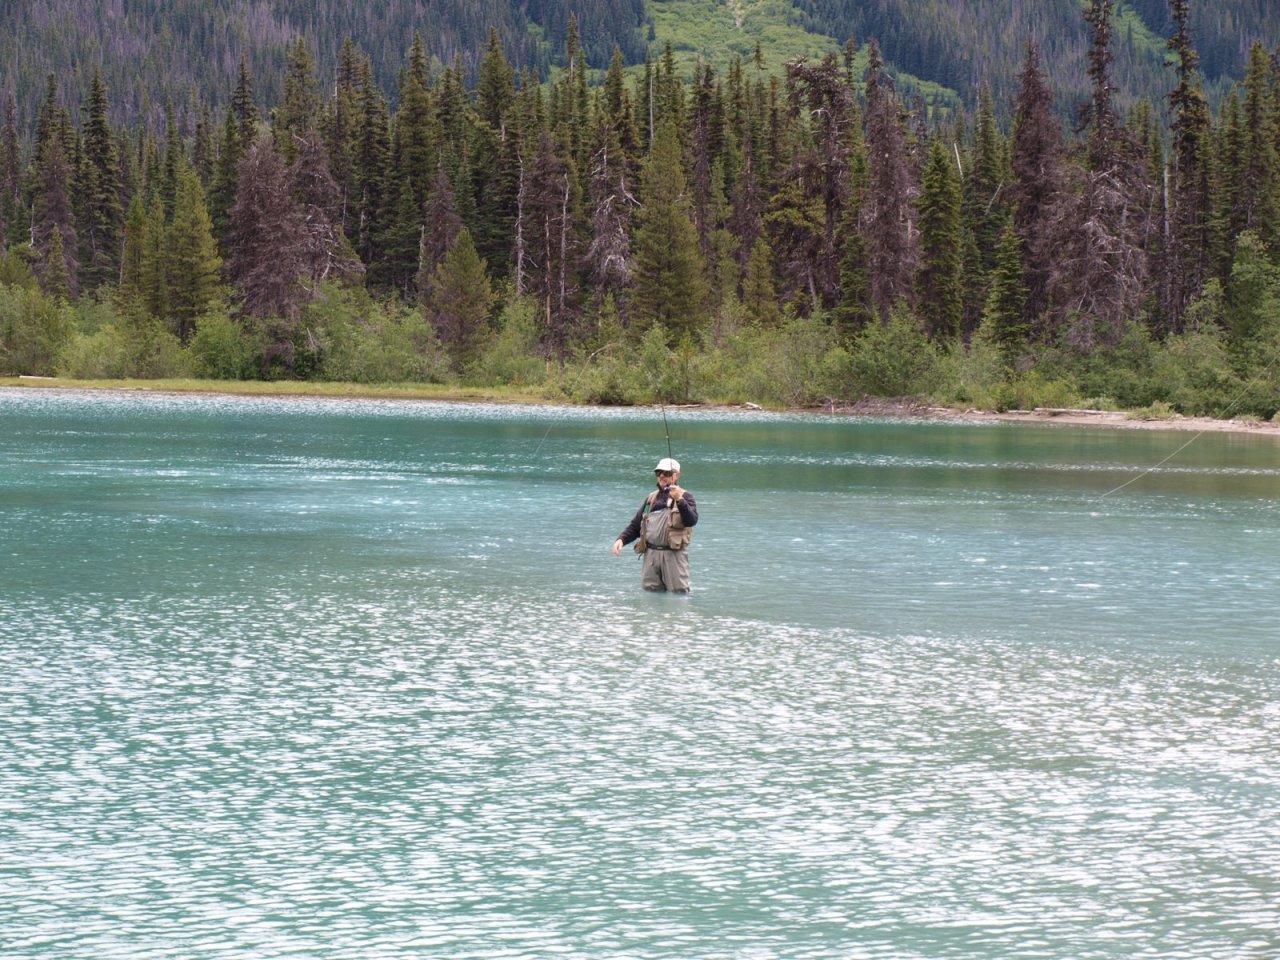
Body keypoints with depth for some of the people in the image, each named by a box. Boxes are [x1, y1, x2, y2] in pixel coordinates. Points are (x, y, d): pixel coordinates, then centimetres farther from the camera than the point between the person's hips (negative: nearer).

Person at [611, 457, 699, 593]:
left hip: (674, 553, -5)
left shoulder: (685, 496, 4)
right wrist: (621, 539, 1)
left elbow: (692, 521, -14)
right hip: (651, 553, 5)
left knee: (678, 593, -7)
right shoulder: (651, 498, 19)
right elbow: (635, 525, 19)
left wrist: (679, 500, -28)